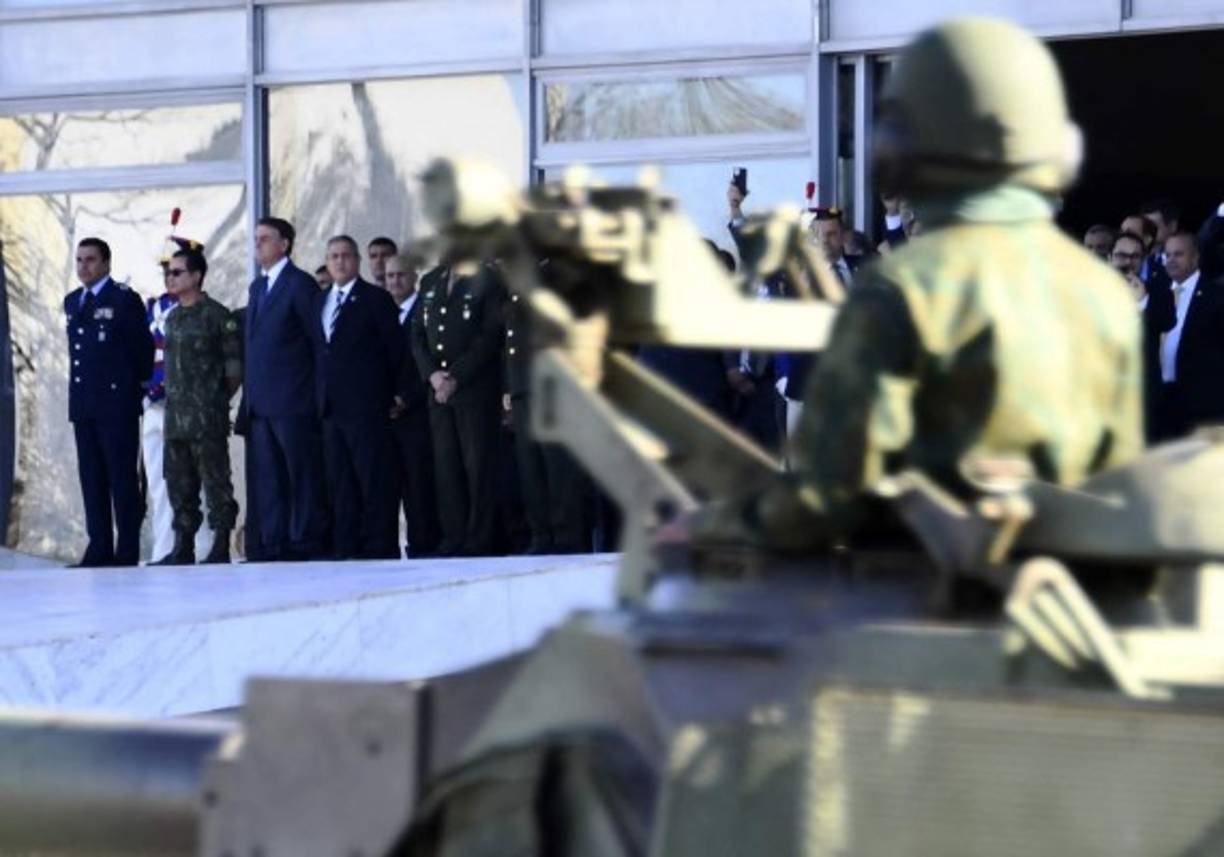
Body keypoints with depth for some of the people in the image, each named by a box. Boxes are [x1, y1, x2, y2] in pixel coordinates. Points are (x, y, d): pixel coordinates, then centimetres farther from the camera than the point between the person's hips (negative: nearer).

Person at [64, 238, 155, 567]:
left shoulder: (125, 300, -4)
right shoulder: (71, 302, 15)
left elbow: (143, 348, -2)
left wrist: (135, 388, 4)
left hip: (116, 404, -6)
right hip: (82, 404, 6)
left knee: (122, 479, -4)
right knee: (92, 479, 6)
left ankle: (127, 552, -3)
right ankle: (99, 549, 10)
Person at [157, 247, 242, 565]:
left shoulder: (216, 315, -6)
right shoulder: (171, 319, 16)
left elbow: (234, 369, -5)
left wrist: (216, 401, 0)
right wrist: (171, 397, 13)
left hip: (208, 419, -7)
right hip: (176, 418, 7)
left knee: (215, 482, -5)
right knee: (179, 485, 9)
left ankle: (221, 547, -2)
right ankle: (183, 547, 14)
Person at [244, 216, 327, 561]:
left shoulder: (300, 284, -5)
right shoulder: (257, 287, 19)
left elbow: (319, 341, -6)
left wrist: (320, 398, -9)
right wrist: (250, 390, 11)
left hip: (293, 402, -8)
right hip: (260, 403, 8)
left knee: (303, 475, -2)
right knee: (267, 479, 7)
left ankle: (305, 542, 0)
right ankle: (272, 543, 10)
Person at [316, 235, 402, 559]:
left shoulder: (376, 299, 0)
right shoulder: (322, 302, 18)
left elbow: (395, 349, -1)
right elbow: (323, 352, 18)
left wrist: (390, 395, -2)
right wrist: (323, 396, 8)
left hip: (365, 403, -6)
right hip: (331, 405, 6)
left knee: (374, 480, -6)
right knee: (339, 481, 5)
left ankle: (380, 545, -6)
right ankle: (345, 545, 7)